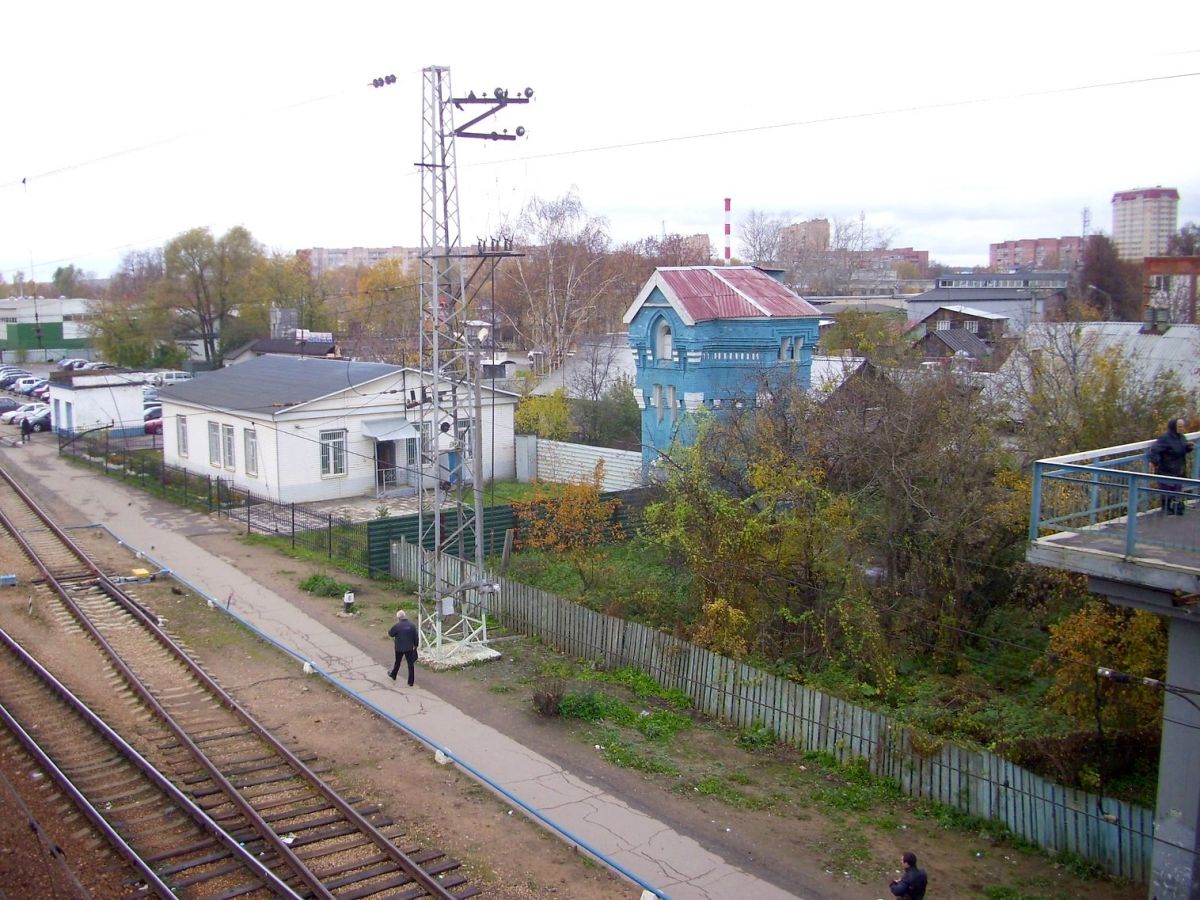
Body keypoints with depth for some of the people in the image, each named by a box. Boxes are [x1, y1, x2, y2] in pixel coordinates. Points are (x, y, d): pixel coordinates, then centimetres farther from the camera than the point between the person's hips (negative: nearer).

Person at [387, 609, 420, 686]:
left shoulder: (397, 626, -17)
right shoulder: (412, 625, -8)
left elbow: (390, 634, -3)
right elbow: (416, 637, -2)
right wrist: (415, 645, 10)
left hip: (399, 648, -1)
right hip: (409, 648, 2)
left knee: (397, 662, 20)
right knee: (411, 664, 7)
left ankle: (393, 675, 43)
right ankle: (411, 682, 7)